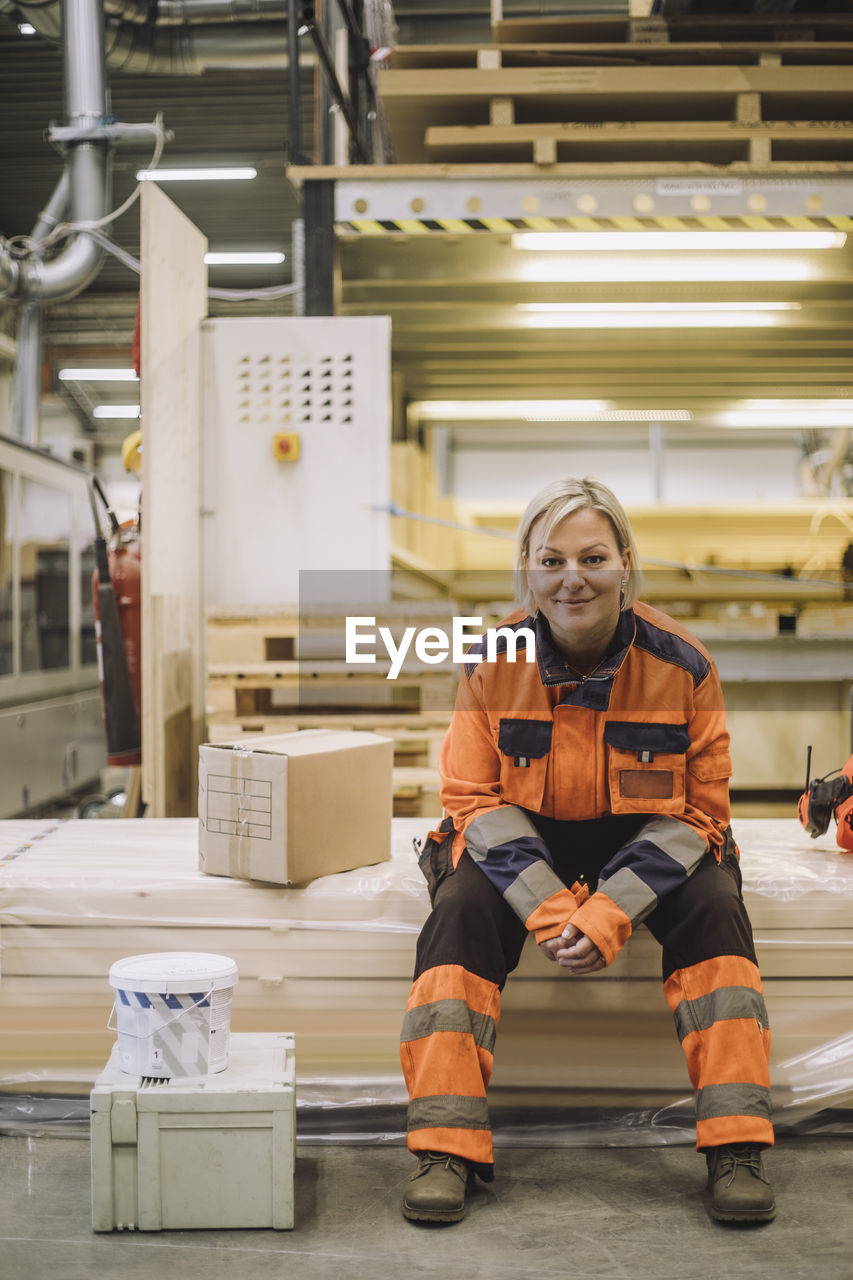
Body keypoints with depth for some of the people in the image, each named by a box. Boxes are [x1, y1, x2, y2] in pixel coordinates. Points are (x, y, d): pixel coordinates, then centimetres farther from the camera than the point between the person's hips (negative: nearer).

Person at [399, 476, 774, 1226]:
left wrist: (609, 913, -25)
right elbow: (475, 798, -10)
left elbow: (699, 808, -11)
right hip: (522, 840, 0)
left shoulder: (681, 664, -15)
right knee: (461, 907, -27)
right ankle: (446, 1150, -22)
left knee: (715, 908, -27)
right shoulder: (493, 664, -14)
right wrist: (549, 910, -24)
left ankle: (738, 1150, -18)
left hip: (647, 842, 0)